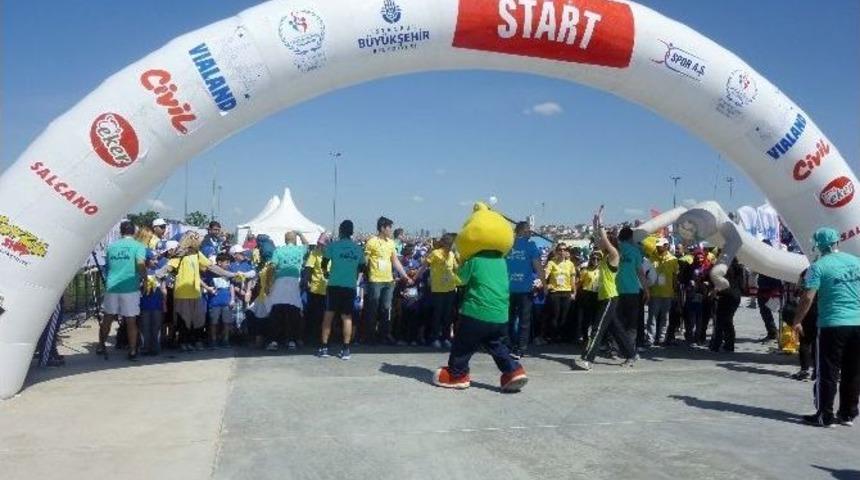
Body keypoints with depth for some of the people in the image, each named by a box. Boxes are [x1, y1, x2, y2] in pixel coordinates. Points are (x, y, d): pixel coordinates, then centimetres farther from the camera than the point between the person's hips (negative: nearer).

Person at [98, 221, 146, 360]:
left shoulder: (111, 246, 12)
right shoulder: (138, 246, -2)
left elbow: (107, 265, 20)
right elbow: (141, 264, -19)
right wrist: (144, 277, -4)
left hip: (111, 286, 4)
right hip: (130, 287, -4)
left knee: (108, 318, 16)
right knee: (131, 321, 2)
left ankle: (101, 346, 26)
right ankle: (132, 351, 5)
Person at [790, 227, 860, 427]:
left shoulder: (819, 266, -8)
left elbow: (808, 298, -13)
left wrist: (797, 321, -3)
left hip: (832, 324, -5)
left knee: (828, 373, 2)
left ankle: (825, 416, 6)